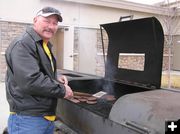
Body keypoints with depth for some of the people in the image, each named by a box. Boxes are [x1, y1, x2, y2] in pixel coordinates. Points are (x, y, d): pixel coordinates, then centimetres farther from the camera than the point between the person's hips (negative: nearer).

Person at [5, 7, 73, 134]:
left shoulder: (45, 46, 15)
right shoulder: (22, 45, -17)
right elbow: (30, 81, -28)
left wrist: (56, 79, 5)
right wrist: (62, 90, -17)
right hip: (27, 119, -9)